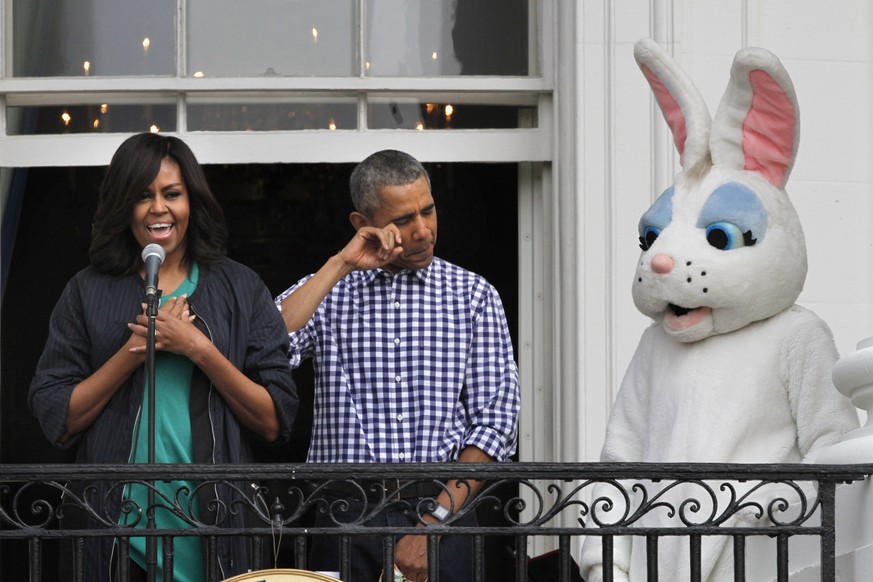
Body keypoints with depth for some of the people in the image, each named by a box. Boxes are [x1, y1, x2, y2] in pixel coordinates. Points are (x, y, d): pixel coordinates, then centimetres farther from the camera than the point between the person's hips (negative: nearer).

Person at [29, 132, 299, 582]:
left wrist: (199, 349, -13)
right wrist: (136, 349, -12)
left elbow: (274, 423, -2)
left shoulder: (241, 289, 4)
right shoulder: (87, 292, 5)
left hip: (217, 531, 0)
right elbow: (56, 420, -2)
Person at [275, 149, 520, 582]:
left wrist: (433, 522, -9)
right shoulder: (327, 291, 9)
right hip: (346, 511, 0)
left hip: (443, 513, 0)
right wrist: (340, 265, -9)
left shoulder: (473, 295, 8)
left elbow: (495, 422, 1)